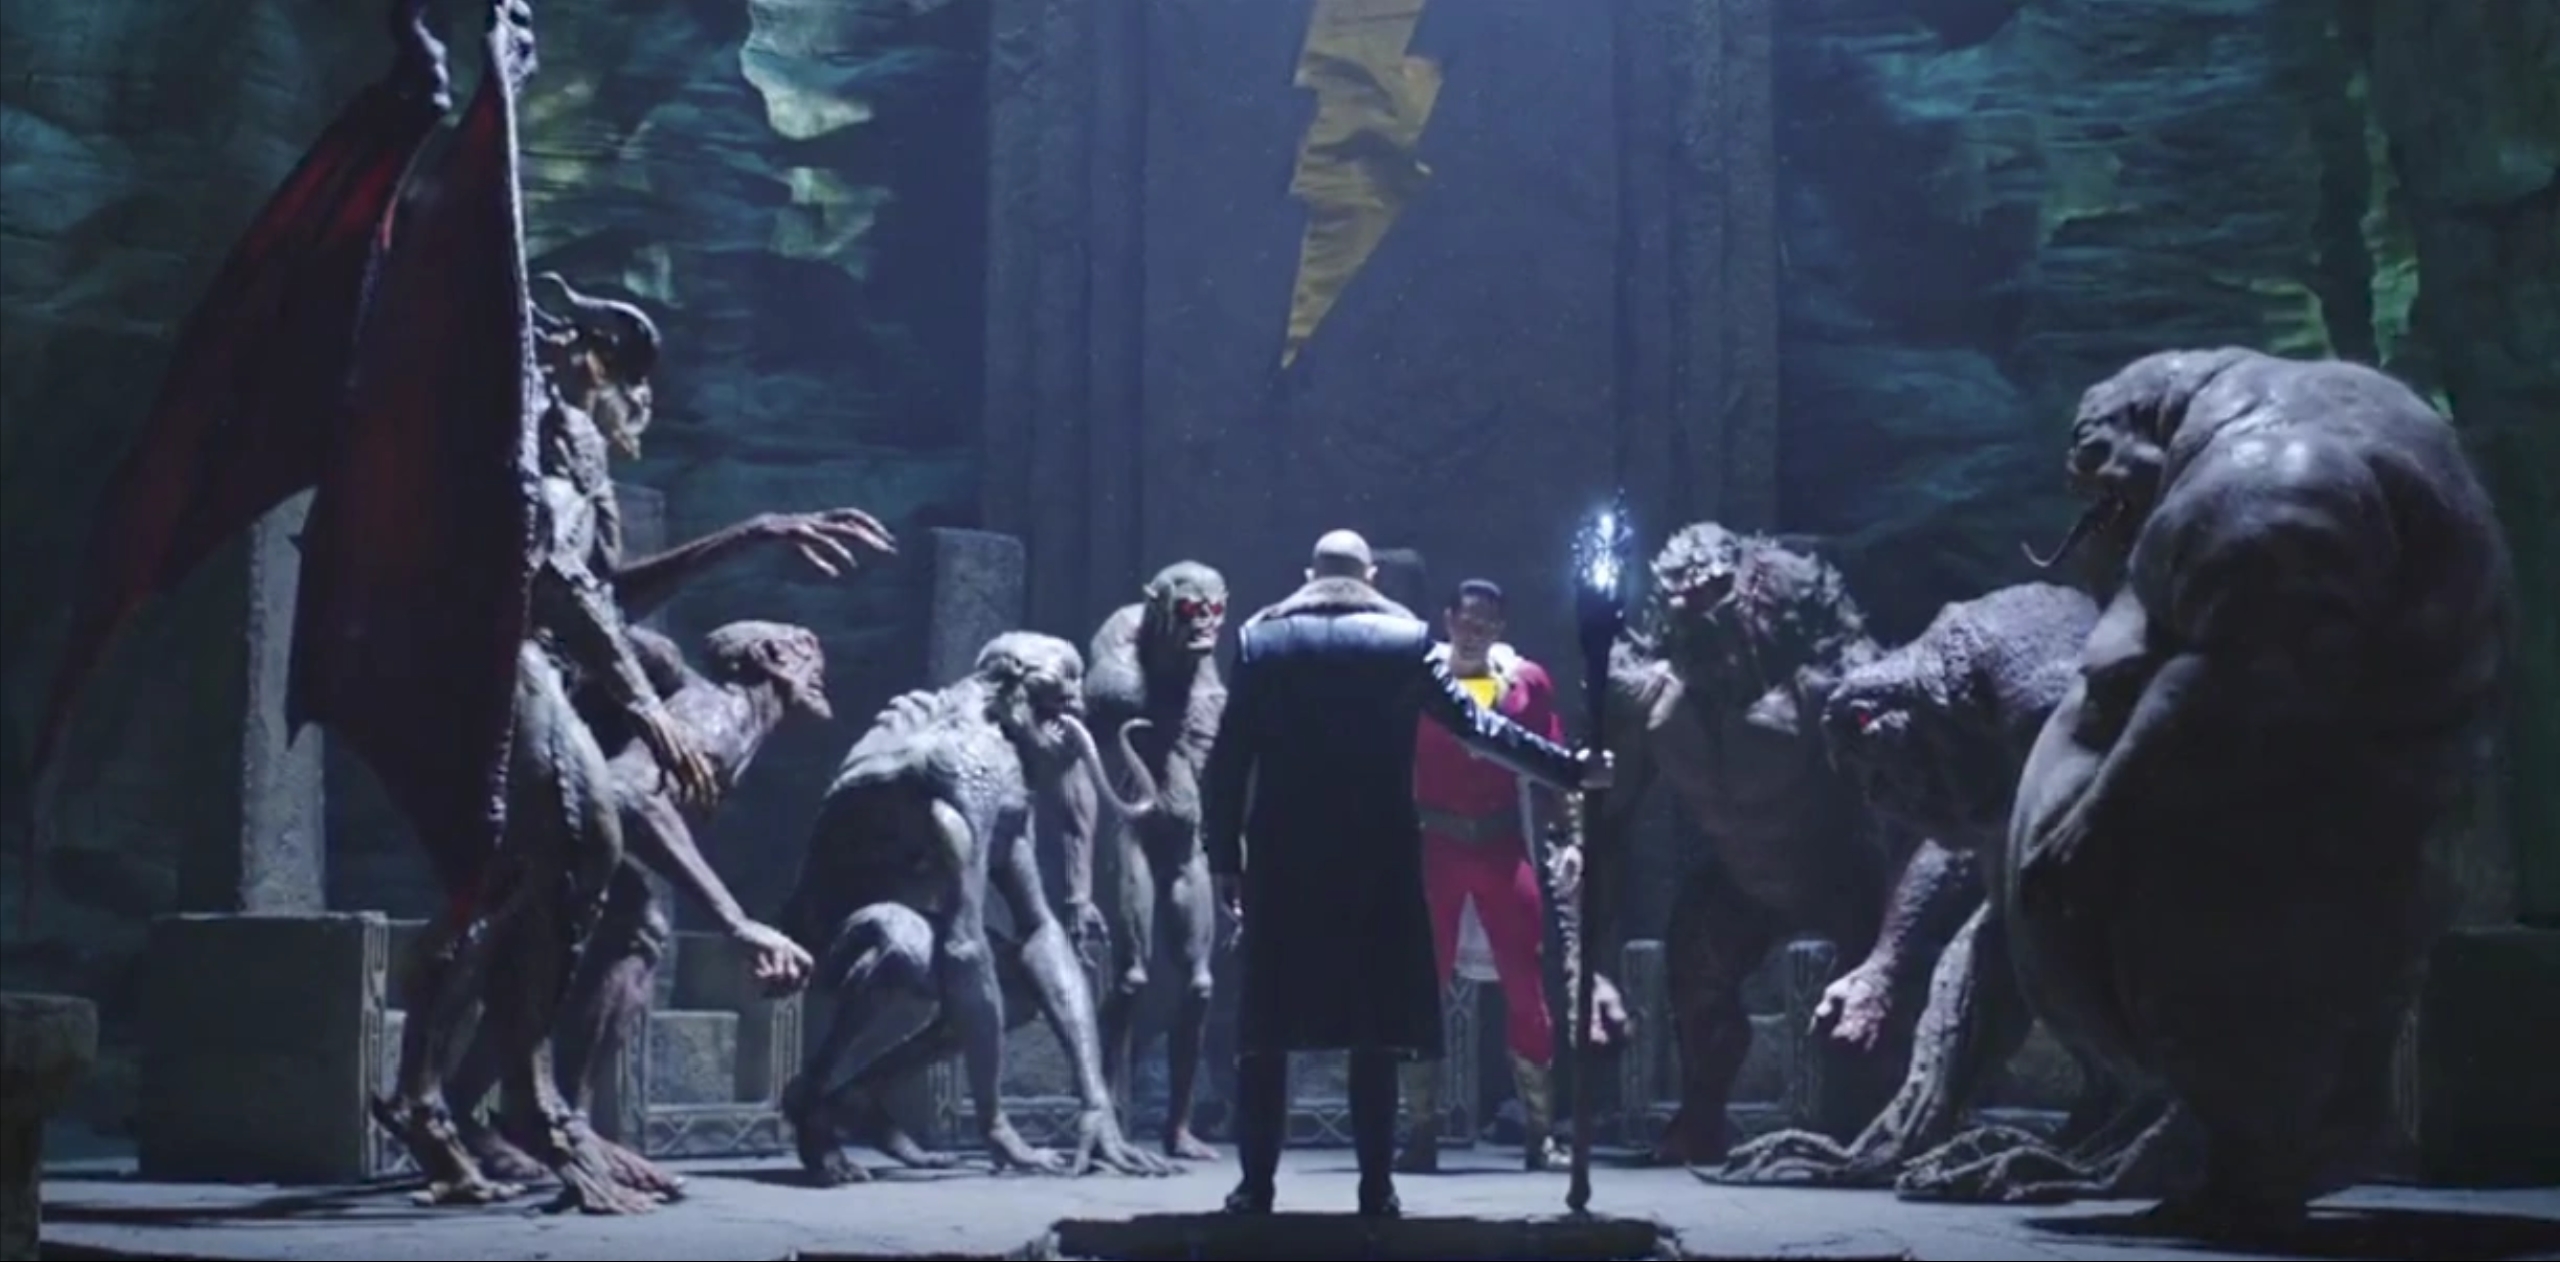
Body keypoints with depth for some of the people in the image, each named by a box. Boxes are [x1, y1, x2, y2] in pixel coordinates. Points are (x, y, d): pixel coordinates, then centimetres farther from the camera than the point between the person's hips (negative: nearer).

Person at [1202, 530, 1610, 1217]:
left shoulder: (1261, 639, 6)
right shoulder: (1404, 640, 3)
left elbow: (1226, 761, 2)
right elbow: (1479, 726, 0)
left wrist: (1224, 857, 7)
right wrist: (1573, 768, 5)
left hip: (1282, 857, 1)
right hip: (1378, 856, 0)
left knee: (1268, 1021, 5)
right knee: (1376, 1020, 3)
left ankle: (1257, 1183, 2)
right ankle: (1376, 1186, 0)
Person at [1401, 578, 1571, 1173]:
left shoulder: (1528, 680, 7)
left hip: (1504, 845, 1)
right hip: (1434, 846, -1)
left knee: (1526, 987, -1)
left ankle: (1539, 1133, 5)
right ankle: (1423, 1132, 7)